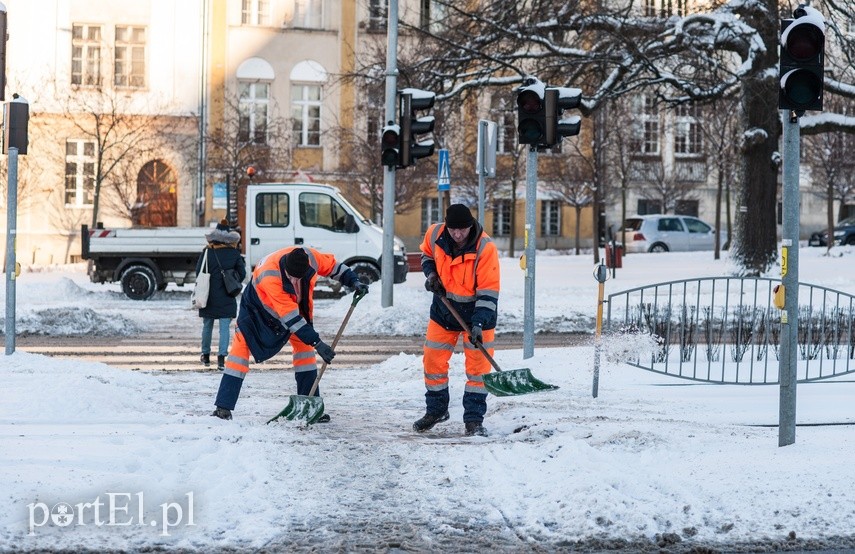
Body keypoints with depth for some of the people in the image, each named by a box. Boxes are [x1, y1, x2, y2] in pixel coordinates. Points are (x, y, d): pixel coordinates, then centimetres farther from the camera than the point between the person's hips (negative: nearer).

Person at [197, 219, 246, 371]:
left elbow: (198, 272, -3)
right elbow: (242, 274, 1)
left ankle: (206, 355, 27)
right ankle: (221, 358, -11)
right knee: (224, 328, -1)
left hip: (209, 297, 1)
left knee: (207, 326, 16)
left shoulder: (207, 252, -6)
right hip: (227, 299, -1)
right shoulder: (234, 253, -5)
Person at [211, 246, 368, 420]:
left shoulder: (310, 257, -29)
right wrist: (316, 342, -41)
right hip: (258, 306, -5)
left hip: (293, 305, 5)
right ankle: (224, 407, -16)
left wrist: (353, 281, -14)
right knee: (241, 346, -16)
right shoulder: (269, 276, -44)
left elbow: (332, 265, -4)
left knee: (304, 346, -1)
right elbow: (290, 316, -42)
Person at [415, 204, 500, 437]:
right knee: (433, 360, 8)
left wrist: (478, 324, -32)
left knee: (478, 365, -3)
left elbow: (489, 292, -25)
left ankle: (474, 419, 7)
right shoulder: (435, 234, -13)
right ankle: (436, 409, 28)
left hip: (476, 312, -4)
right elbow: (426, 254, 13)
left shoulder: (485, 247, -26)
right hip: (444, 309, 4)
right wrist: (431, 274, -6)